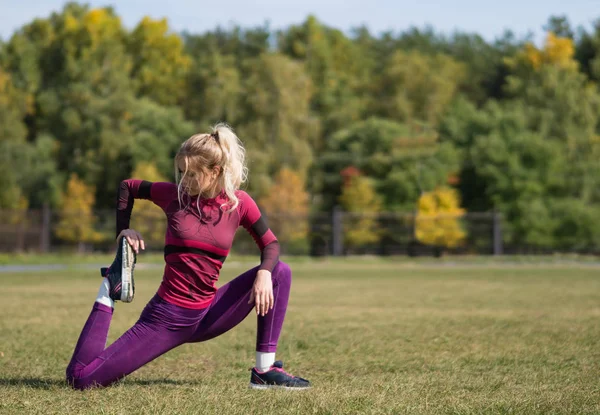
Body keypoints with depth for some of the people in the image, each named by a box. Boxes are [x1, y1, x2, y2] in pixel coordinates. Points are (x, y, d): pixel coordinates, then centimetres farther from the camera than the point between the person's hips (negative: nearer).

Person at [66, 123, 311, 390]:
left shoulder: (239, 203, -2)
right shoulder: (174, 194, -5)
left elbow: (270, 244, 4)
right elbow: (126, 187, 11)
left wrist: (264, 272, -16)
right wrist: (123, 231, 0)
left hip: (207, 315, 3)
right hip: (167, 316, -2)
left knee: (280, 272, -11)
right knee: (81, 378, -13)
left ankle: (265, 370, -7)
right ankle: (110, 287, 8)